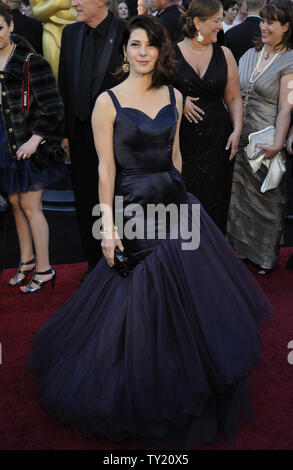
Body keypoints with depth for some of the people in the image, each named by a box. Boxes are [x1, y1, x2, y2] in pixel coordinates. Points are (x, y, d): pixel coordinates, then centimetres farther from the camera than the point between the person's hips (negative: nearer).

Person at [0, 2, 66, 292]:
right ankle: (26, 261, 29)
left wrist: (35, 140, -18)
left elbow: (52, 107, -13)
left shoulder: (31, 62, -11)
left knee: (30, 207, -2)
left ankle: (44, 269, 11)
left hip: (29, 145, -6)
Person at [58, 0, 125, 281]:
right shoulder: (70, 33, 6)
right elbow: (64, 86, 10)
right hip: (80, 135, 5)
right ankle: (95, 265, 31)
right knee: (86, 204, 14)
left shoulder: (127, 33, -11)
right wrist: (64, 132, 8)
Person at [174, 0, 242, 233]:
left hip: (217, 141, 2)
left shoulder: (224, 54, 7)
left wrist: (237, 130, -3)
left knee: (213, 202, 4)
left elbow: (234, 98, 9)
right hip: (181, 139, -2)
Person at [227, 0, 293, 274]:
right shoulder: (252, 53, 8)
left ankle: (266, 254, 25)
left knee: (267, 195, 7)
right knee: (241, 191, 15)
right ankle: (242, 244, 34)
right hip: (242, 135, 6)